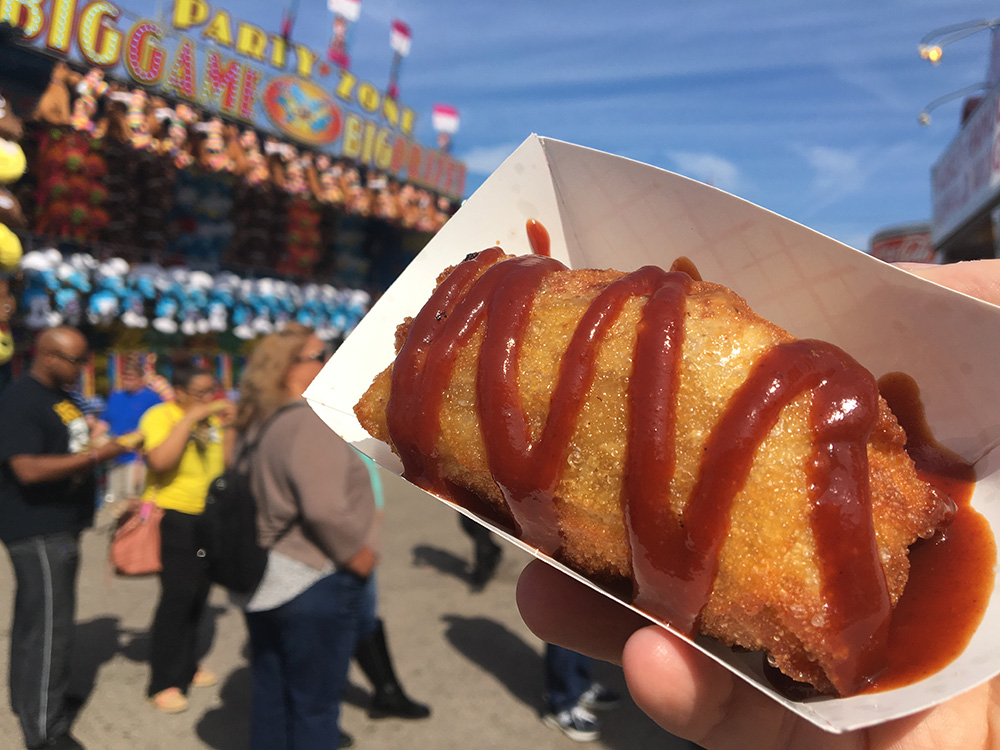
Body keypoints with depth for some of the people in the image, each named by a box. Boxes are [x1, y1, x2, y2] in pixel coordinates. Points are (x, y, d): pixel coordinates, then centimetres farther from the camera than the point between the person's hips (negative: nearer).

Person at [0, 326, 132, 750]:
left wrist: (98, 446, 10)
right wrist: (96, 454, -27)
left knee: (35, 617, 21)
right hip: (36, 530, -9)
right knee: (49, 625, -4)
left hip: (60, 526, 9)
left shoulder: (62, 396, 12)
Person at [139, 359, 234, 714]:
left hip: (208, 518, 7)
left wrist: (228, 427, -6)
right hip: (174, 516, -7)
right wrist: (191, 417, -28)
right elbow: (159, 460, -30)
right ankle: (163, 684, 4)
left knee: (198, 594, 15)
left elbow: (228, 463, 6)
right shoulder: (160, 416, -12)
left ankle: (185, 667, 31)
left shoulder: (211, 418, 9)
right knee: (178, 595, -9)